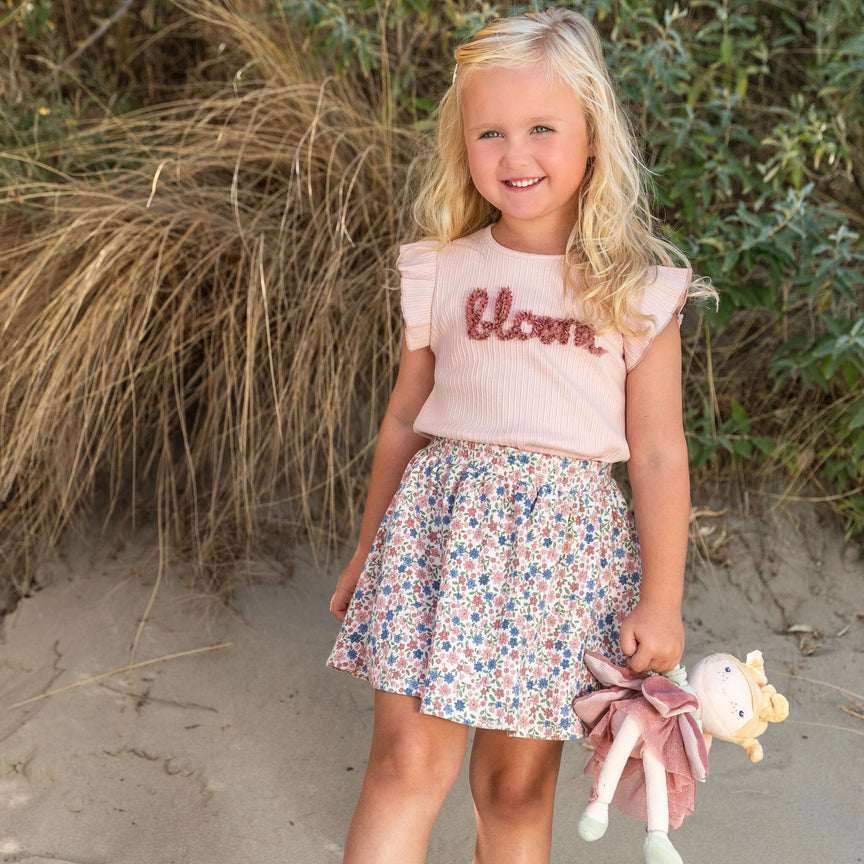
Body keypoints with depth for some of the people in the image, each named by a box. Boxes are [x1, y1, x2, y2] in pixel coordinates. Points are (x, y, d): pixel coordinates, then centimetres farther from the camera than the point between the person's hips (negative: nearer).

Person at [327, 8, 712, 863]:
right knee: (410, 756, -7)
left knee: (517, 780, 7)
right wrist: (366, 556, 18)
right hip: (443, 521, 1)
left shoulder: (638, 293, 0)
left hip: (565, 534, -1)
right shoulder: (441, 274, 5)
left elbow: (660, 456, 2)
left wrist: (661, 601, 1)